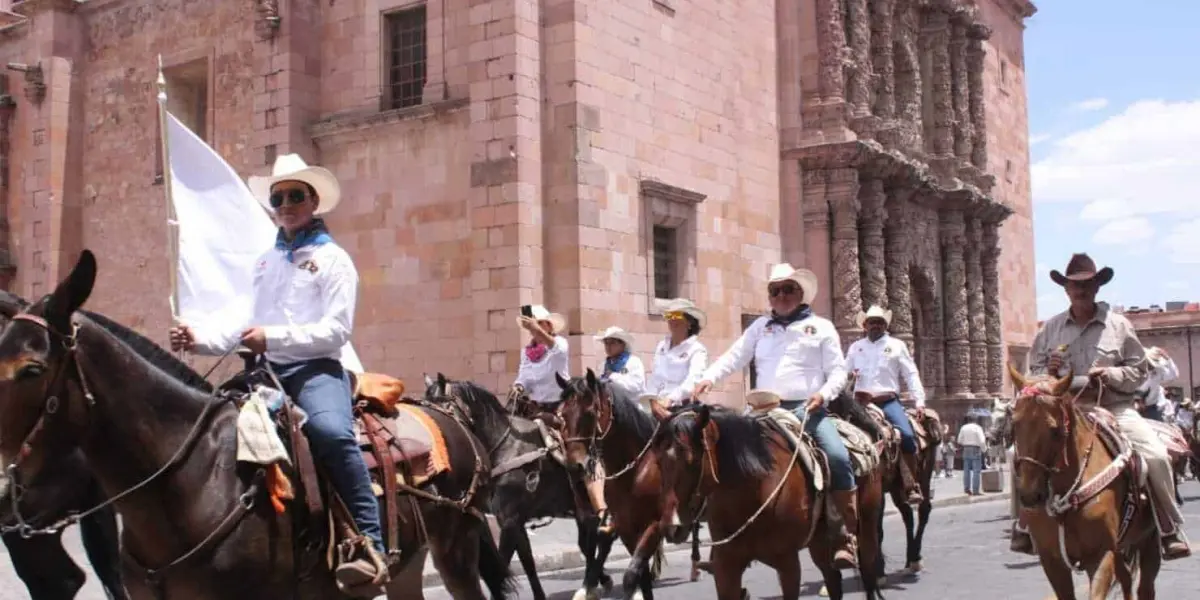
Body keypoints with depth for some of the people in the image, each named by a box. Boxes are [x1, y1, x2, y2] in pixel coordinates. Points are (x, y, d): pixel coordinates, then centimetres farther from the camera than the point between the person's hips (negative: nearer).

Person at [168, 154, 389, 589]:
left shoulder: (333, 259, 1)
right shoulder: (265, 262, 20)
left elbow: (336, 330, -9)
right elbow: (247, 325, 21)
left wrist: (274, 338, -20)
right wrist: (200, 340, 4)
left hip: (315, 369, -7)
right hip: (267, 371, 7)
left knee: (331, 431, -36)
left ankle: (370, 546, -33)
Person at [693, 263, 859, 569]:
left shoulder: (821, 327, 12)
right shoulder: (760, 327, 17)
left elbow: (838, 372, 7)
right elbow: (733, 357, 8)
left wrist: (823, 394, -14)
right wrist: (708, 378, -11)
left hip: (807, 409, -3)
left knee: (838, 457, -25)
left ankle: (849, 535, -17)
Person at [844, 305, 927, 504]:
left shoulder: (897, 345, 12)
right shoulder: (855, 347, 18)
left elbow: (911, 375, 7)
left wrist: (919, 402, -3)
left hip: (888, 400, -2)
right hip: (862, 402, 2)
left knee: (907, 435, -23)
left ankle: (911, 488, -18)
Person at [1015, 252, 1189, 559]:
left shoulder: (1118, 325, 4)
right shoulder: (1050, 329, 7)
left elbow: (1139, 371, 5)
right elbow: (1033, 371, 13)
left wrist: (1111, 375, -14)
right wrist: (1047, 372, -10)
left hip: (1114, 409, -1)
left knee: (1156, 456, -20)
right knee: (1026, 449, -17)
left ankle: (1169, 530, -2)